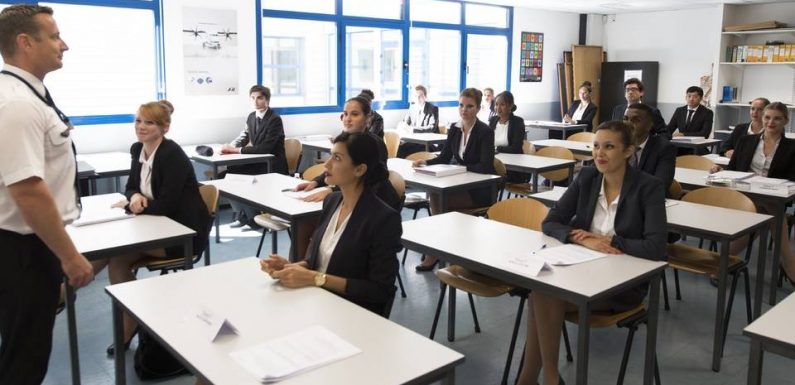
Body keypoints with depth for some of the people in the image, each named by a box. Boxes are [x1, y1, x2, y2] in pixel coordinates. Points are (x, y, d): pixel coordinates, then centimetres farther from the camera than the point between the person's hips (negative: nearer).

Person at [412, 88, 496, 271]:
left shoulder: (485, 132, -11)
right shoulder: (454, 128, 7)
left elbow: (486, 167, -18)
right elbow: (444, 157, 7)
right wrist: (426, 162, -11)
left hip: (480, 190, -6)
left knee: (438, 197, -26)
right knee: (434, 194, -25)